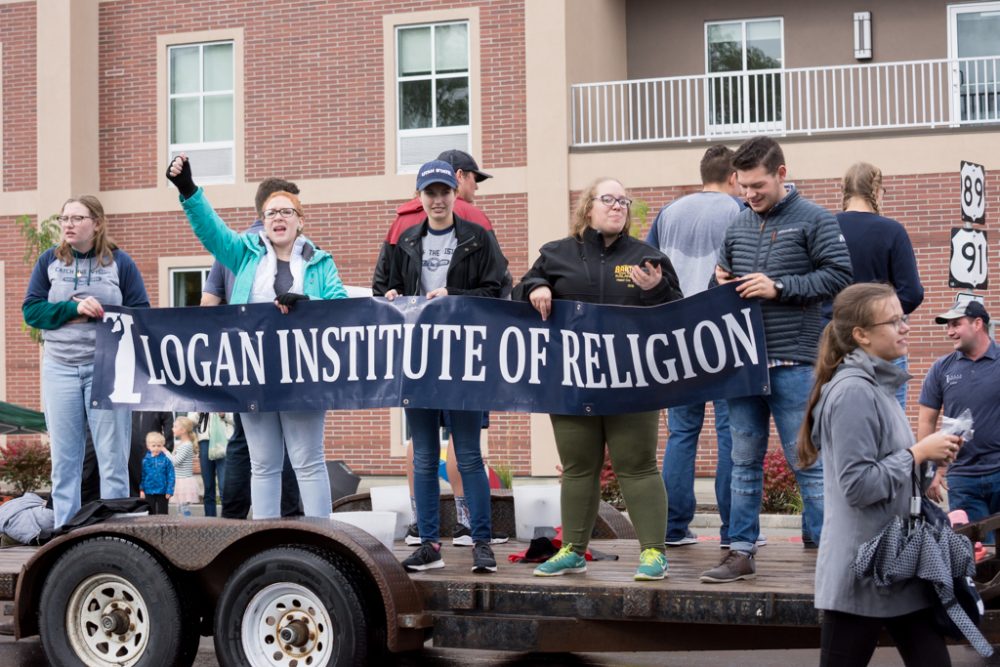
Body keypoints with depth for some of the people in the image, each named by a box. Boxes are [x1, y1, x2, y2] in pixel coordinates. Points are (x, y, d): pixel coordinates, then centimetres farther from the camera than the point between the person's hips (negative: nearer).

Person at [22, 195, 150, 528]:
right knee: (64, 459, 5)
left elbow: (141, 314, 1)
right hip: (60, 367, 2)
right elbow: (31, 310, 2)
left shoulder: (119, 262, 3)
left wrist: (98, 313, -14)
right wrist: (74, 308, -12)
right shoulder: (49, 260, 8)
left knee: (112, 458, -1)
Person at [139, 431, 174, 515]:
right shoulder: (145, 460, -1)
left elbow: (171, 476, -6)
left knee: (163, 513, 7)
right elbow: (142, 476, 4)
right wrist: (141, 489, 0)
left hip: (162, 492, -2)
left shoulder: (166, 460, -7)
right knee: (151, 513, 11)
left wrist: (169, 491, -10)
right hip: (149, 492, 2)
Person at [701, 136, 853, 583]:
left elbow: (839, 275, -9)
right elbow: (724, 272, 26)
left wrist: (779, 287, -13)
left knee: (807, 461, -3)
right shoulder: (738, 226, 14)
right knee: (744, 461, 10)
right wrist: (722, 283, 2)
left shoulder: (813, 220, -2)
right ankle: (741, 552, 16)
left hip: (793, 362, -5)